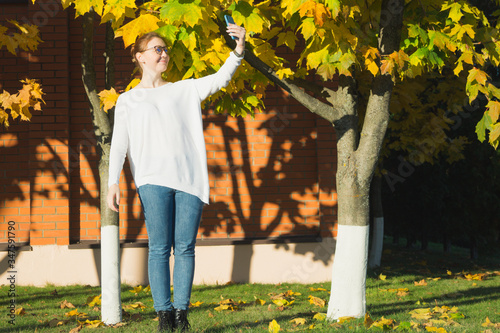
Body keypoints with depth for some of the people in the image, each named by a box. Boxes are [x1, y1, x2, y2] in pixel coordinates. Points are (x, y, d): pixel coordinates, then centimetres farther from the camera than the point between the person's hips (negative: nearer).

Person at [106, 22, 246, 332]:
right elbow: (119, 144, 6)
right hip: (154, 180, -2)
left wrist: (238, 49, -13)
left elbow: (220, 78, 4)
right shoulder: (128, 101, 15)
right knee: (160, 248, -6)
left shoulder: (185, 90, 19)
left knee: (185, 247, -2)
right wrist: (113, 182, -7)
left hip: (190, 179, 2)